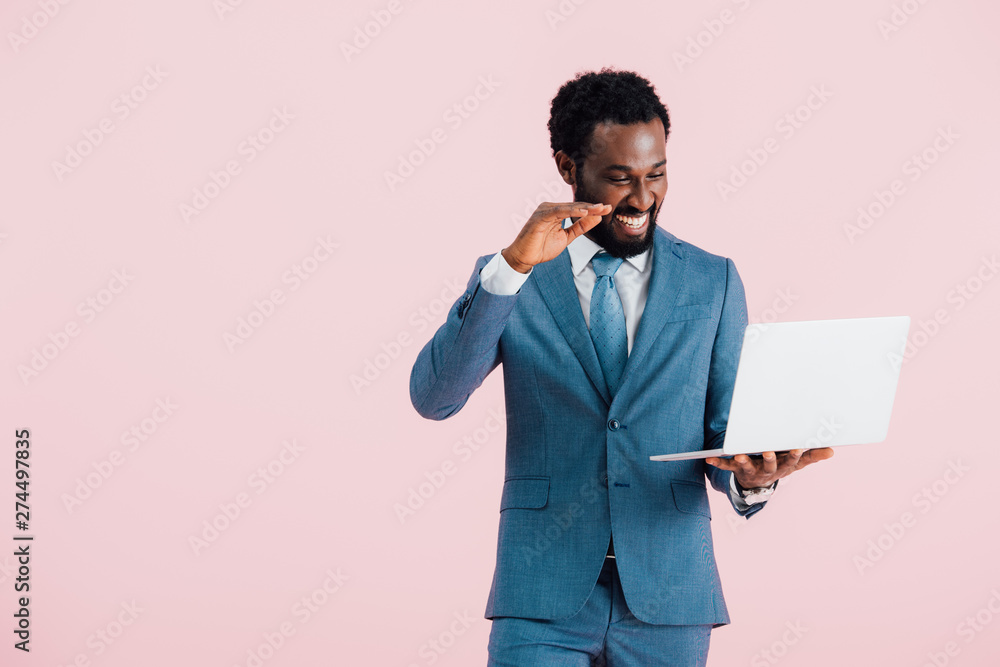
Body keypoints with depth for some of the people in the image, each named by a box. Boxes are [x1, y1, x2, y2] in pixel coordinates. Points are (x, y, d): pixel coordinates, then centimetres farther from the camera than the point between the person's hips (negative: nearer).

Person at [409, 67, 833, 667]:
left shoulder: (714, 282, 7)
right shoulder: (508, 280, 3)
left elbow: (725, 432, 7)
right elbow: (433, 398, -11)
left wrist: (749, 474, -17)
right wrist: (513, 266, -20)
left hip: (668, 598, 2)